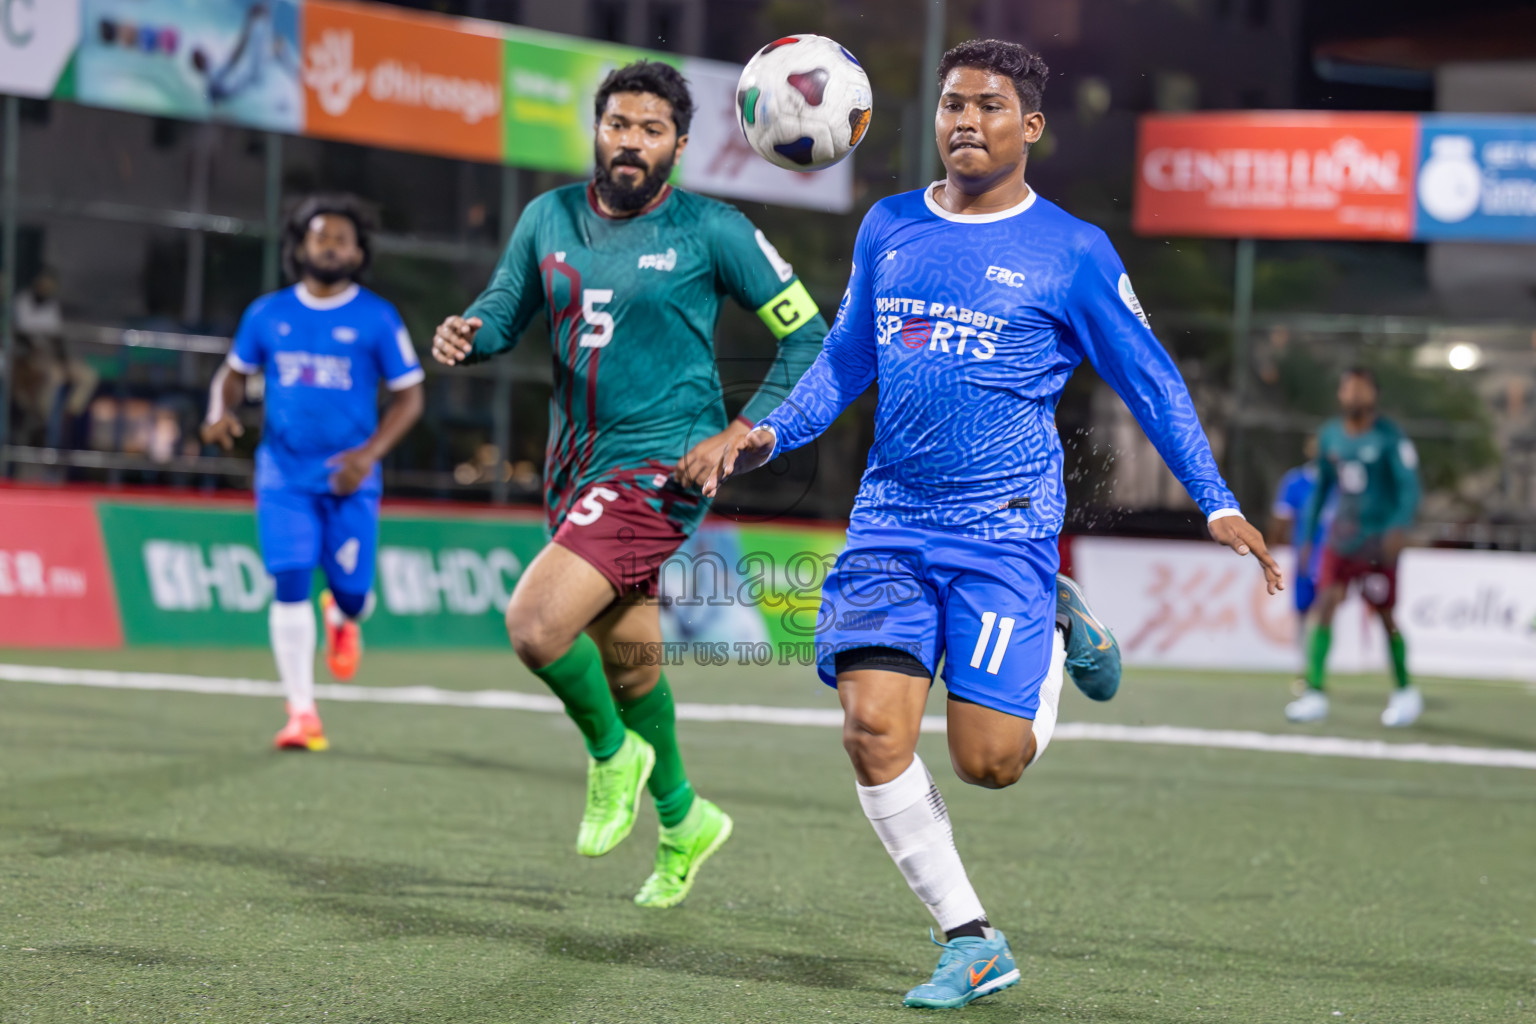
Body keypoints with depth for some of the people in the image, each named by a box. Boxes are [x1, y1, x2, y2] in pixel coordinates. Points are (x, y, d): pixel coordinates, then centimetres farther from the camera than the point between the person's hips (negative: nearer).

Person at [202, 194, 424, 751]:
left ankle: (342, 618, 41)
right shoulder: (268, 314, 5)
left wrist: (371, 453, -12)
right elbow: (235, 371, 18)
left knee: (352, 592, 0)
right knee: (290, 584, -12)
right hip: (284, 472, 1)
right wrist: (221, 412, -5)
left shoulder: (377, 319, -1)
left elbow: (409, 396, 2)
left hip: (349, 479, -1)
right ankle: (302, 712, -8)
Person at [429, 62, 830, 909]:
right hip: (577, 464, 6)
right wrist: (467, 334, -10)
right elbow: (504, 312, 14)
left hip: (660, 466, -6)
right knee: (624, 656, 19)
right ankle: (682, 821, 41)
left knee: (535, 626, -23)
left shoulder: (711, 232, -9)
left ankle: (613, 752, 6)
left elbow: (808, 337, -5)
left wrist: (738, 436, -13)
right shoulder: (550, 218, 5)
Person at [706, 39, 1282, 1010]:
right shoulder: (888, 228, 11)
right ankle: (972, 942, 3)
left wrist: (1218, 503, 2)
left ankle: (1055, 651, 26)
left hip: (1006, 527, -4)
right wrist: (771, 435, 8)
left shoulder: (1073, 253, -1)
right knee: (874, 733, -11)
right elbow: (847, 357, 22)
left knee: (986, 761, -9)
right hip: (891, 519, 4)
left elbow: (1151, 382, 6)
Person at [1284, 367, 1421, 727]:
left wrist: (1400, 527, -30)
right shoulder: (1330, 436, 8)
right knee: (1325, 604, -11)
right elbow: (1321, 488, 18)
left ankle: (1405, 691, 23)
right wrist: (1307, 537, 16)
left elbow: (1410, 488, -12)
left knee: (1385, 616, 3)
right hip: (1340, 536, 4)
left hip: (1378, 541, -4)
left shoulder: (1390, 438, -8)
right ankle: (1315, 694, -14)